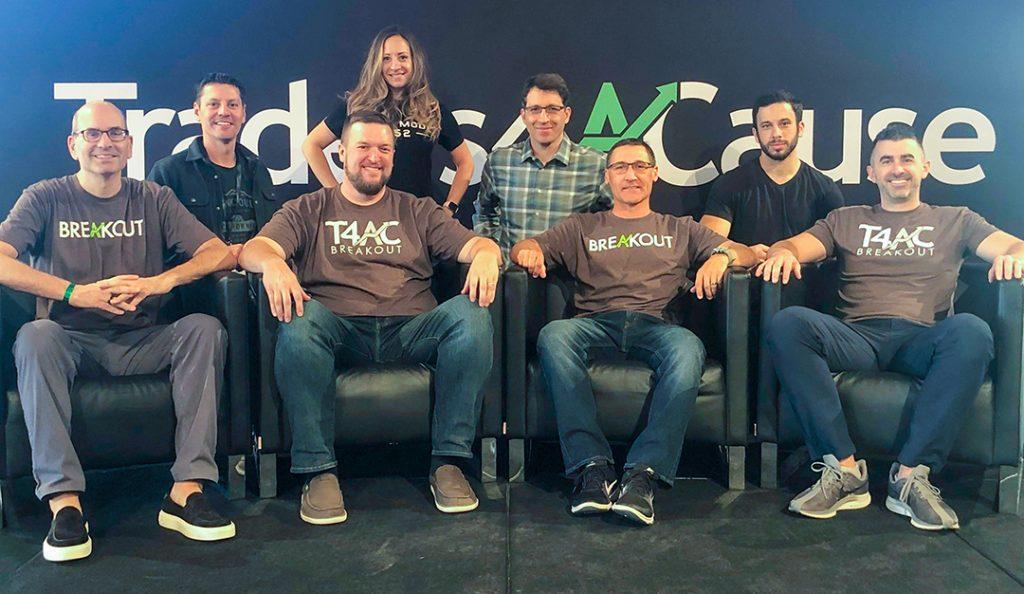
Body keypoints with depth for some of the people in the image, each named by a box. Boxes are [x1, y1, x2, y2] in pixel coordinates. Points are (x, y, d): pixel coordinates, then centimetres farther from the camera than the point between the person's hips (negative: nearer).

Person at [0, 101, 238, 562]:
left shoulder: (153, 199, 10)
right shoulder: (46, 198, 6)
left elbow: (221, 254, -1)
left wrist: (162, 281, -19)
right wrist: (75, 292, -24)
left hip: (140, 342, 1)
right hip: (71, 341, -1)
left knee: (204, 328, -25)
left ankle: (186, 492, -29)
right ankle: (64, 502, -34)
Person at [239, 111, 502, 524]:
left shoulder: (418, 212, 23)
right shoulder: (308, 210, 20)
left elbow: (474, 244, 10)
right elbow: (254, 248, 4)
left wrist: (486, 255, -16)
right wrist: (272, 263, -22)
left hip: (410, 331, 1)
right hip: (339, 330, -1)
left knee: (470, 314, -28)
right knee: (300, 317, -34)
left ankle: (448, 461, -21)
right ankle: (318, 469, -26)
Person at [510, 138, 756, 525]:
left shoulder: (680, 229, 30)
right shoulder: (582, 227, 30)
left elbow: (746, 254, 21)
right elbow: (526, 247, 18)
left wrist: (722, 256, -4)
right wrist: (529, 251, -9)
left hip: (654, 324, 0)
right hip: (596, 321, 1)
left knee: (688, 348, -37)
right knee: (553, 336, -35)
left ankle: (643, 474, -38)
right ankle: (593, 466, -36)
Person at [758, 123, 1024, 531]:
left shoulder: (954, 221, 25)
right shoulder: (846, 220, 26)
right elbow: (797, 245, 10)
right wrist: (782, 253, -16)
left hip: (921, 340, 0)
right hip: (856, 337, 1)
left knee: (972, 330, -35)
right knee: (787, 324, -30)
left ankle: (911, 474, -29)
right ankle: (845, 470, -29)